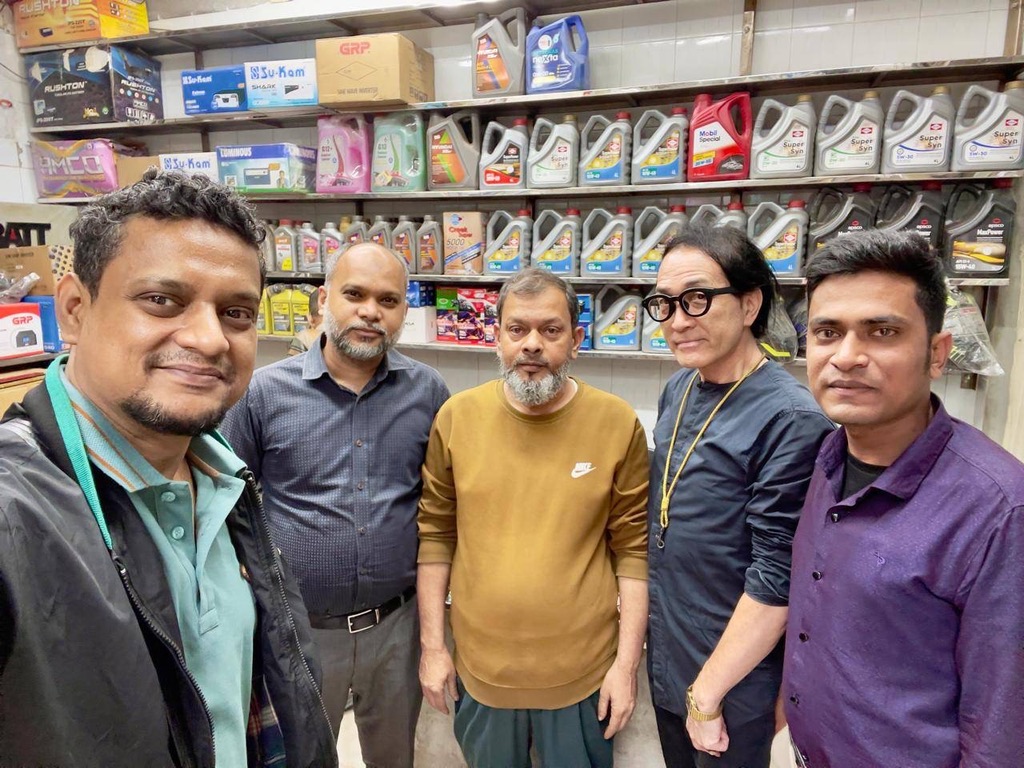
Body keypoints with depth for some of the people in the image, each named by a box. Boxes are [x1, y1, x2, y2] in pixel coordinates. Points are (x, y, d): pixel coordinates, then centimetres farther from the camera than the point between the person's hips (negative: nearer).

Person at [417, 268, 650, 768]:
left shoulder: (618, 424, -12)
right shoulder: (457, 417, -8)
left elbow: (633, 549, -6)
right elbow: (435, 535, -1)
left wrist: (627, 661, -5)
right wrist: (432, 644, 1)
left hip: (583, 671, -1)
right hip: (479, 666, 2)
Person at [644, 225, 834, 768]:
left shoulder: (791, 420, -24)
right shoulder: (678, 390, -2)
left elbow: (776, 579, -22)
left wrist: (706, 694, -14)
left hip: (733, 683, -6)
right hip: (662, 659, 6)